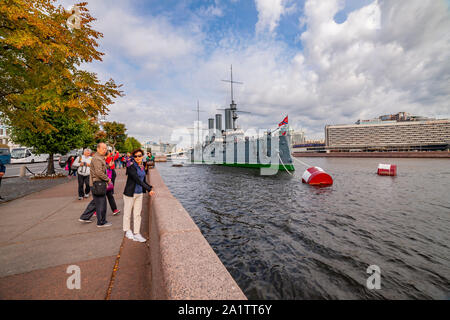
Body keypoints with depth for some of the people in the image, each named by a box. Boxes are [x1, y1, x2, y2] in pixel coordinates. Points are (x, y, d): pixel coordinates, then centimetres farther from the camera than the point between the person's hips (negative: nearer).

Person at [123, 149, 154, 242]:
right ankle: (127, 231, 31)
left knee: (137, 214, 9)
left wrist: (149, 188, 0)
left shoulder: (142, 166, 6)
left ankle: (136, 234, 18)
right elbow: (137, 180, -23)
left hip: (140, 193, 6)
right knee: (127, 213, 11)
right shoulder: (131, 166, -15)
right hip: (130, 193, -6)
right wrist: (148, 189, -24)